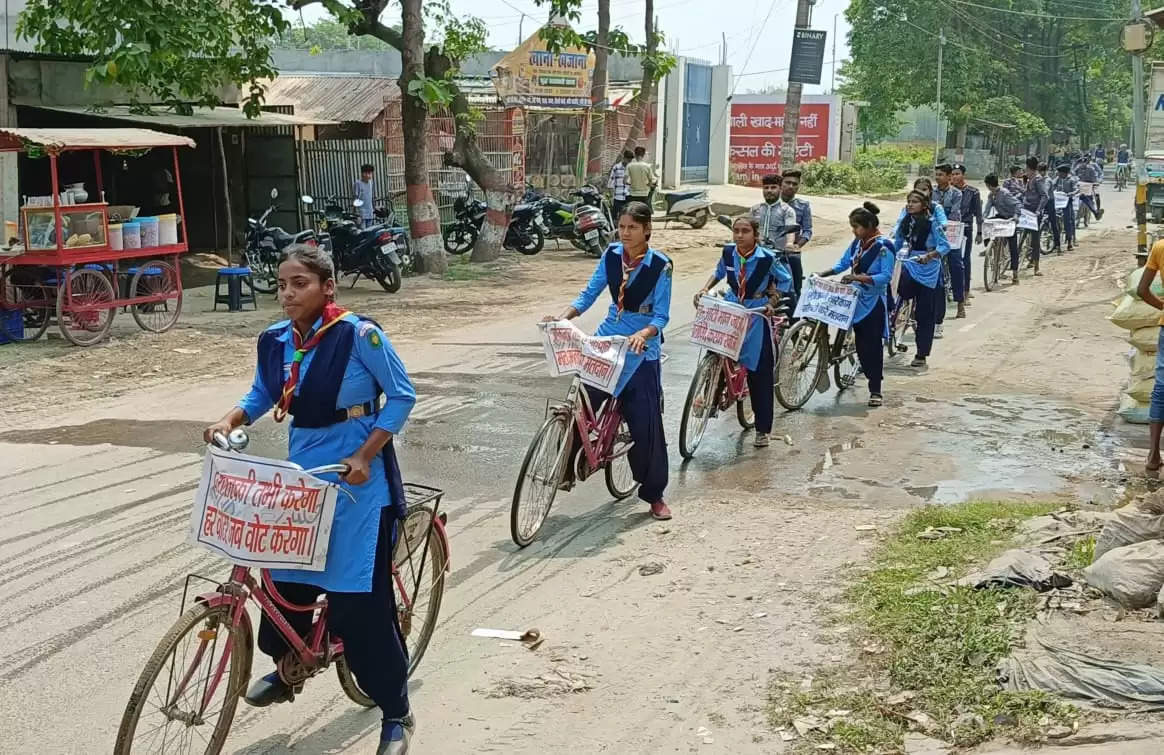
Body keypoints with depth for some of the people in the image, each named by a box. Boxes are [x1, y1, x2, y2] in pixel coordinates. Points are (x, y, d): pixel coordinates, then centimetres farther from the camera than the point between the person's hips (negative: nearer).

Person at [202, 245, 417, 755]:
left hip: (357, 479, -6)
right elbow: (262, 395, 16)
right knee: (285, 577, 12)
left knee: (359, 599, -6)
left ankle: (396, 713, 10)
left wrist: (364, 456, -19)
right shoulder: (274, 340, 0)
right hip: (302, 473, 6)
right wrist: (230, 421, -4)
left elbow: (401, 396, -11)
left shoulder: (358, 334, -17)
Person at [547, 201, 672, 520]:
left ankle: (654, 494, 12)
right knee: (586, 403, -6)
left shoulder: (660, 265, -12)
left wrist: (643, 334, -32)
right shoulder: (611, 255, 0)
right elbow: (590, 293, 2)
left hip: (641, 349, -4)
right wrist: (563, 316, -14)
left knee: (645, 421, -2)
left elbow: (661, 316, -12)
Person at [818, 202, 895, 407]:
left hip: (873, 303, -6)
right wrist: (824, 273, 2)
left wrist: (858, 277, -28)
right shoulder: (857, 243, 7)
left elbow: (886, 276, -19)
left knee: (873, 345, -4)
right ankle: (873, 379, 24)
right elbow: (843, 263, 16)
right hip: (857, 300, 7)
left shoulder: (884, 246, -14)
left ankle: (875, 390, 2)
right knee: (860, 344, 8)